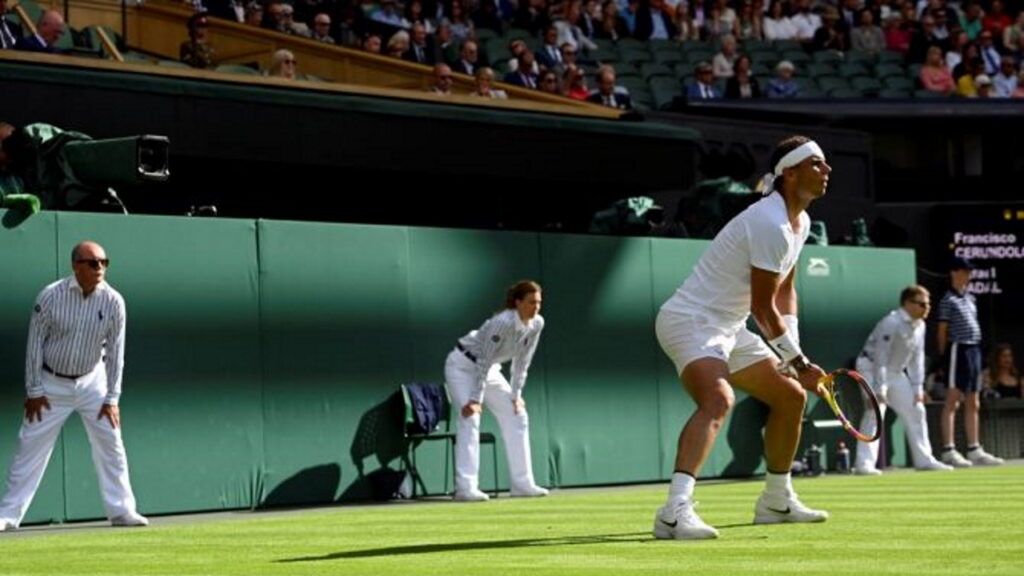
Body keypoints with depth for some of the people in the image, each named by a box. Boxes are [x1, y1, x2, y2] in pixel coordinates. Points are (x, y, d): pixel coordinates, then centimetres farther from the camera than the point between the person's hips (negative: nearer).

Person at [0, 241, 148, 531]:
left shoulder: (113, 301, -13)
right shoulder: (51, 296, -18)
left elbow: (115, 351, -6)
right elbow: (35, 343, -10)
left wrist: (112, 398, -7)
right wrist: (34, 391, -10)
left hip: (92, 382, 2)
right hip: (52, 383, -2)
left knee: (110, 443, 0)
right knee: (31, 446, -1)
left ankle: (121, 510, 10)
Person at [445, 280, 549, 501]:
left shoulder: (537, 324, -10)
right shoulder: (503, 323, -32)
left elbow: (522, 362, 0)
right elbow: (484, 361, -30)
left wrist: (515, 395, -1)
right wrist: (475, 399, -31)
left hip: (490, 370, 8)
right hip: (463, 366, -8)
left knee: (517, 416, 5)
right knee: (470, 419, -20)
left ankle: (522, 484, 9)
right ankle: (466, 488, -25)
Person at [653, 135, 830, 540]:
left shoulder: (800, 223, 11)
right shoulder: (771, 224, -22)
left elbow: (785, 292, 20)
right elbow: (762, 307, -20)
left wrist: (794, 356, 7)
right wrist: (798, 361, -10)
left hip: (728, 329, 11)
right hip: (690, 321, -11)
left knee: (790, 397, 17)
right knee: (718, 399, -35)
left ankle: (776, 501, 32)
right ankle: (675, 512, -48)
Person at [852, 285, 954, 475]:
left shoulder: (919, 325, 1)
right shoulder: (891, 323, -25)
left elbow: (917, 358, 6)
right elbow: (880, 357, -26)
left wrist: (918, 388, 2)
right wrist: (879, 389, -28)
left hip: (896, 373, 9)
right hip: (872, 367, -9)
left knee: (915, 410, 8)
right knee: (875, 413, -20)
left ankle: (924, 459, 16)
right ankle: (864, 464, -22)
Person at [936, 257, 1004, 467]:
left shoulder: (970, 298, 18)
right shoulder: (949, 300, -6)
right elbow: (942, 330, -7)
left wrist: (976, 349, 13)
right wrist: (943, 353, -11)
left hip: (974, 349, 9)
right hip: (958, 348, -9)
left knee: (973, 404, 10)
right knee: (952, 401, -9)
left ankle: (974, 450, 15)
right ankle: (948, 450, -10)